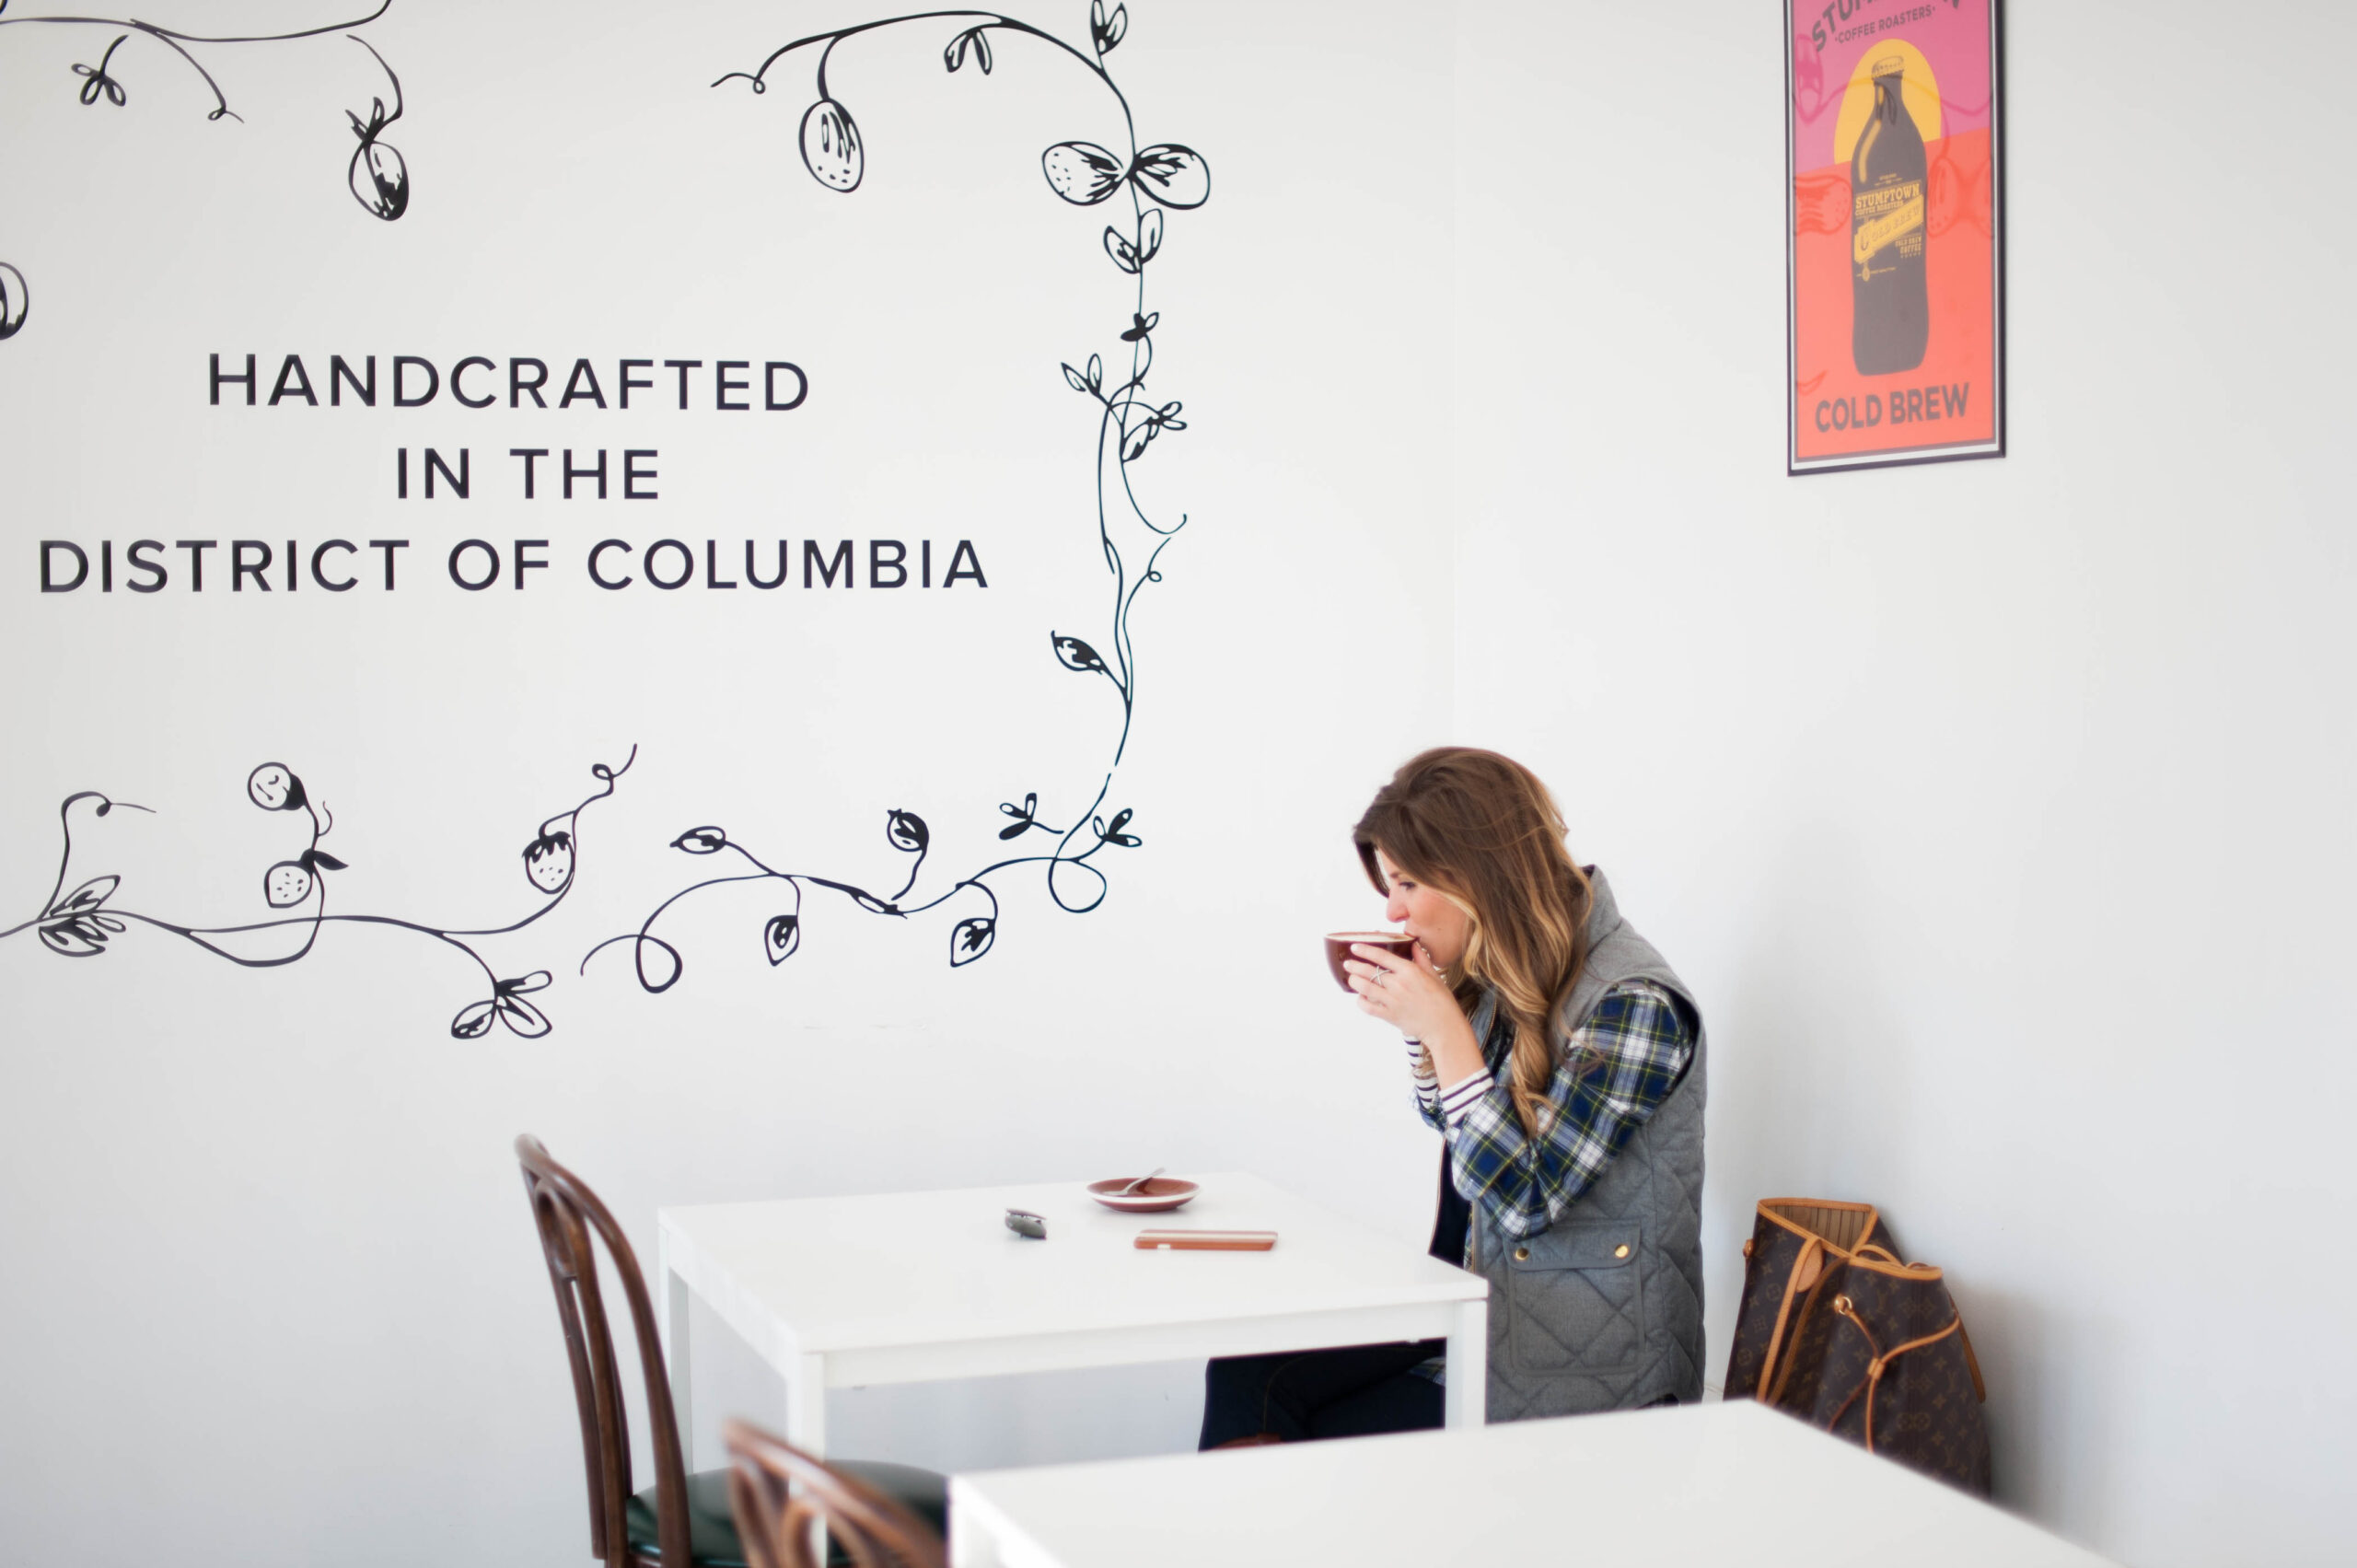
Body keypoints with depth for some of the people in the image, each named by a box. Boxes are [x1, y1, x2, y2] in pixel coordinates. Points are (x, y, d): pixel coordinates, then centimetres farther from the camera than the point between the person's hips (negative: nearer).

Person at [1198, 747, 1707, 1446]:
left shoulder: (1633, 1003, -20)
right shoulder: (1508, 980, 5)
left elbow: (1524, 1200, -22)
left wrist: (1442, 1026, -22)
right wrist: (1414, 1020, 4)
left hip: (1584, 1366, -8)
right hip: (1485, 1309, 8)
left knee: (1335, 1439, -12)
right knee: (1245, 1372, -5)